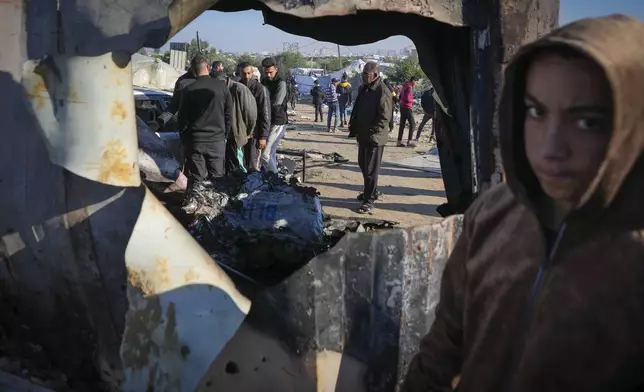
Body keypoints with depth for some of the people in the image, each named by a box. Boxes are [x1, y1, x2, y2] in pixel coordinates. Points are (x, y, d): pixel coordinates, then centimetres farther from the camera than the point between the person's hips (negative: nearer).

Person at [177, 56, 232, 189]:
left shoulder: (189, 90, -6)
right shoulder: (222, 87, -1)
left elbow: (182, 118, 0)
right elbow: (229, 115, 4)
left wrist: (184, 138, 13)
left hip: (195, 141, -1)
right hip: (217, 141, 1)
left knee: (196, 180, 4)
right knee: (217, 178, 9)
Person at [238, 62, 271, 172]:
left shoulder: (260, 89, -9)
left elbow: (265, 114, -12)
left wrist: (263, 136, -16)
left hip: (255, 133, -6)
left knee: (254, 166, -9)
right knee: (247, 163, 12)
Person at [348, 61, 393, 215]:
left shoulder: (383, 92, -18)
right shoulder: (364, 88, 9)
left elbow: (384, 118, -21)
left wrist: (371, 132, -22)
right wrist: (353, 126, 8)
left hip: (375, 137, -9)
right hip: (363, 135, 9)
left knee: (371, 169, -1)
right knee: (363, 165, 19)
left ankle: (369, 200, 8)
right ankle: (370, 192, 36)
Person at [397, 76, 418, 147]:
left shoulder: (405, 86, 15)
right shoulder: (409, 87, -14)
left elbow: (400, 96, 23)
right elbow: (407, 98, -22)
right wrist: (413, 101, -7)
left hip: (402, 106, 9)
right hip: (407, 107, -9)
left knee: (402, 124, 9)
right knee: (412, 123, -4)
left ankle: (399, 141, 10)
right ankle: (409, 141, -7)